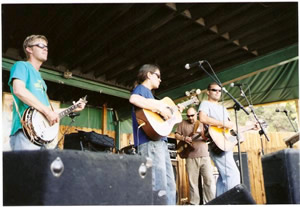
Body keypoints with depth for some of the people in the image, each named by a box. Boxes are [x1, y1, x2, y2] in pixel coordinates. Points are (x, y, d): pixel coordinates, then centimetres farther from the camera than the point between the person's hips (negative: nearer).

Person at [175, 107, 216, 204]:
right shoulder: (183, 124, 10)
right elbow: (176, 135, 10)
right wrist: (184, 138, -9)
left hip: (204, 156, 1)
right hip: (191, 157, 0)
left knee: (210, 180, -6)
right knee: (193, 182, 4)